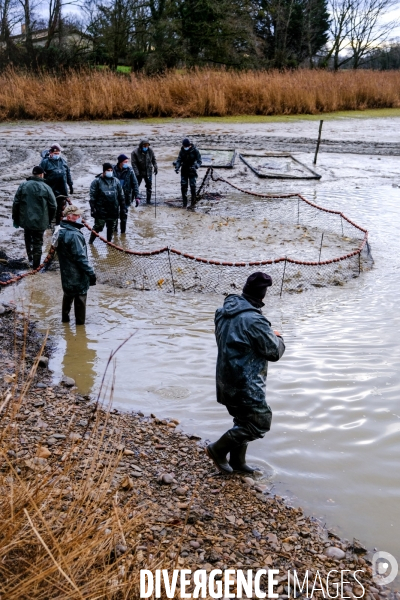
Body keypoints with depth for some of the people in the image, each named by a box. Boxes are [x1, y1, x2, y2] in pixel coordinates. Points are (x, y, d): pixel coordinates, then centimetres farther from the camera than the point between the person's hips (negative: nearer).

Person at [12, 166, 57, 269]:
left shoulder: (23, 185, -3)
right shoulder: (46, 188, -8)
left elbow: (16, 203, -1)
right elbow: (53, 206, -4)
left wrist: (15, 219, 10)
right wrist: (49, 220, 11)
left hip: (25, 220, 2)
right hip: (40, 222, -2)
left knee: (28, 239, 25)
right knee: (38, 242, 9)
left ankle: (30, 257, 23)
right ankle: (35, 264, 12)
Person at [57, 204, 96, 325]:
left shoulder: (61, 232, 3)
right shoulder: (75, 235, -26)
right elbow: (80, 257, -27)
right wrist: (90, 273, -21)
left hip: (66, 274, 9)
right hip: (78, 276, -9)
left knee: (68, 295, 25)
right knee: (80, 299, 6)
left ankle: (65, 317, 38)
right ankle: (80, 322, 17)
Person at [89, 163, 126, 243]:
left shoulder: (116, 181, 7)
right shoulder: (97, 181, -5)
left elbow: (121, 196, 12)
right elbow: (92, 197, -5)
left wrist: (123, 208, 11)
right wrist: (93, 208, -10)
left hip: (114, 210, 4)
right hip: (101, 210, -4)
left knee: (111, 229, 14)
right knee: (97, 227, -2)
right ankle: (90, 242, 15)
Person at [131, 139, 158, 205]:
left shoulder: (150, 150, -4)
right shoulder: (135, 152, -17)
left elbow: (154, 159, 11)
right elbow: (134, 163, -16)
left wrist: (155, 167, 3)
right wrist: (136, 173, -21)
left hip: (148, 172, 4)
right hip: (139, 172, -4)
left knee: (149, 186, 8)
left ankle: (148, 200, 21)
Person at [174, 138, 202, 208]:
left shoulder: (195, 151, -10)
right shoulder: (182, 151, 1)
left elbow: (199, 161, -9)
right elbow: (179, 160, 3)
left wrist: (195, 166, -28)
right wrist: (177, 167, -16)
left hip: (192, 171, -3)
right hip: (184, 171, 3)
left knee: (193, 187, -6)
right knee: (183, 186, 0)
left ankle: (193, 203, 2)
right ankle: (184, 202, 8)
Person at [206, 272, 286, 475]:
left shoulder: (225, 312, 3)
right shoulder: (253, 320, -24)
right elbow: (275, 351, -15)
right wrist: (278, 338, 8)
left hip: (227, 379, 9)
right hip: (245, 383, -9)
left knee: (244, 420, 22)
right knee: (261, 421, 2)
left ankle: (237, 462, 32)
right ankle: (218, 449, 8)